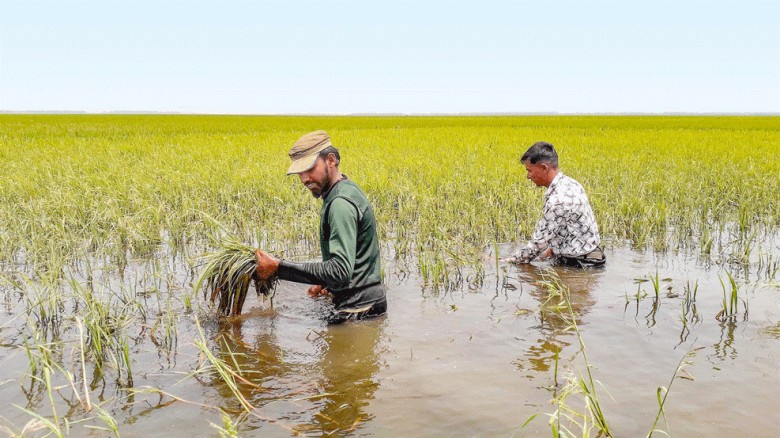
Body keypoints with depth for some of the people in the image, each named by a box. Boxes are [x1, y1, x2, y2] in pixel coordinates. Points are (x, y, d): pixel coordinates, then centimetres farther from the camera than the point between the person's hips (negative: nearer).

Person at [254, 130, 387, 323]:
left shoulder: (341, 203, -22)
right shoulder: (346, 189, 11)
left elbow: (341, 270, -31)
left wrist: (279, 267, -29)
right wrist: (327, 282, 17)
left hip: (358, 310, -10)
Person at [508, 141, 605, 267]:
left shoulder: (558, 200, -25)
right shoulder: (568, 183, 4)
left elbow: (539, 241, -19)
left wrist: (511, 261, -9)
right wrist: (552, 250, 12)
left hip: (581, 263, -9)